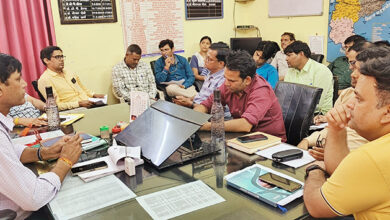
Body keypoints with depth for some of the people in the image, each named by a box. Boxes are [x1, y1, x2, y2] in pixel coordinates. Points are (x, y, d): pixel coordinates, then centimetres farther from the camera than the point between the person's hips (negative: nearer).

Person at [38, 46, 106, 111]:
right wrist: (79, 103, -20)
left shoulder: (68, 73, 21)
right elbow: (55, 105, -12)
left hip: (88, 105, 8)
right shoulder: (44, 80, -3)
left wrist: (93, 95, 9)